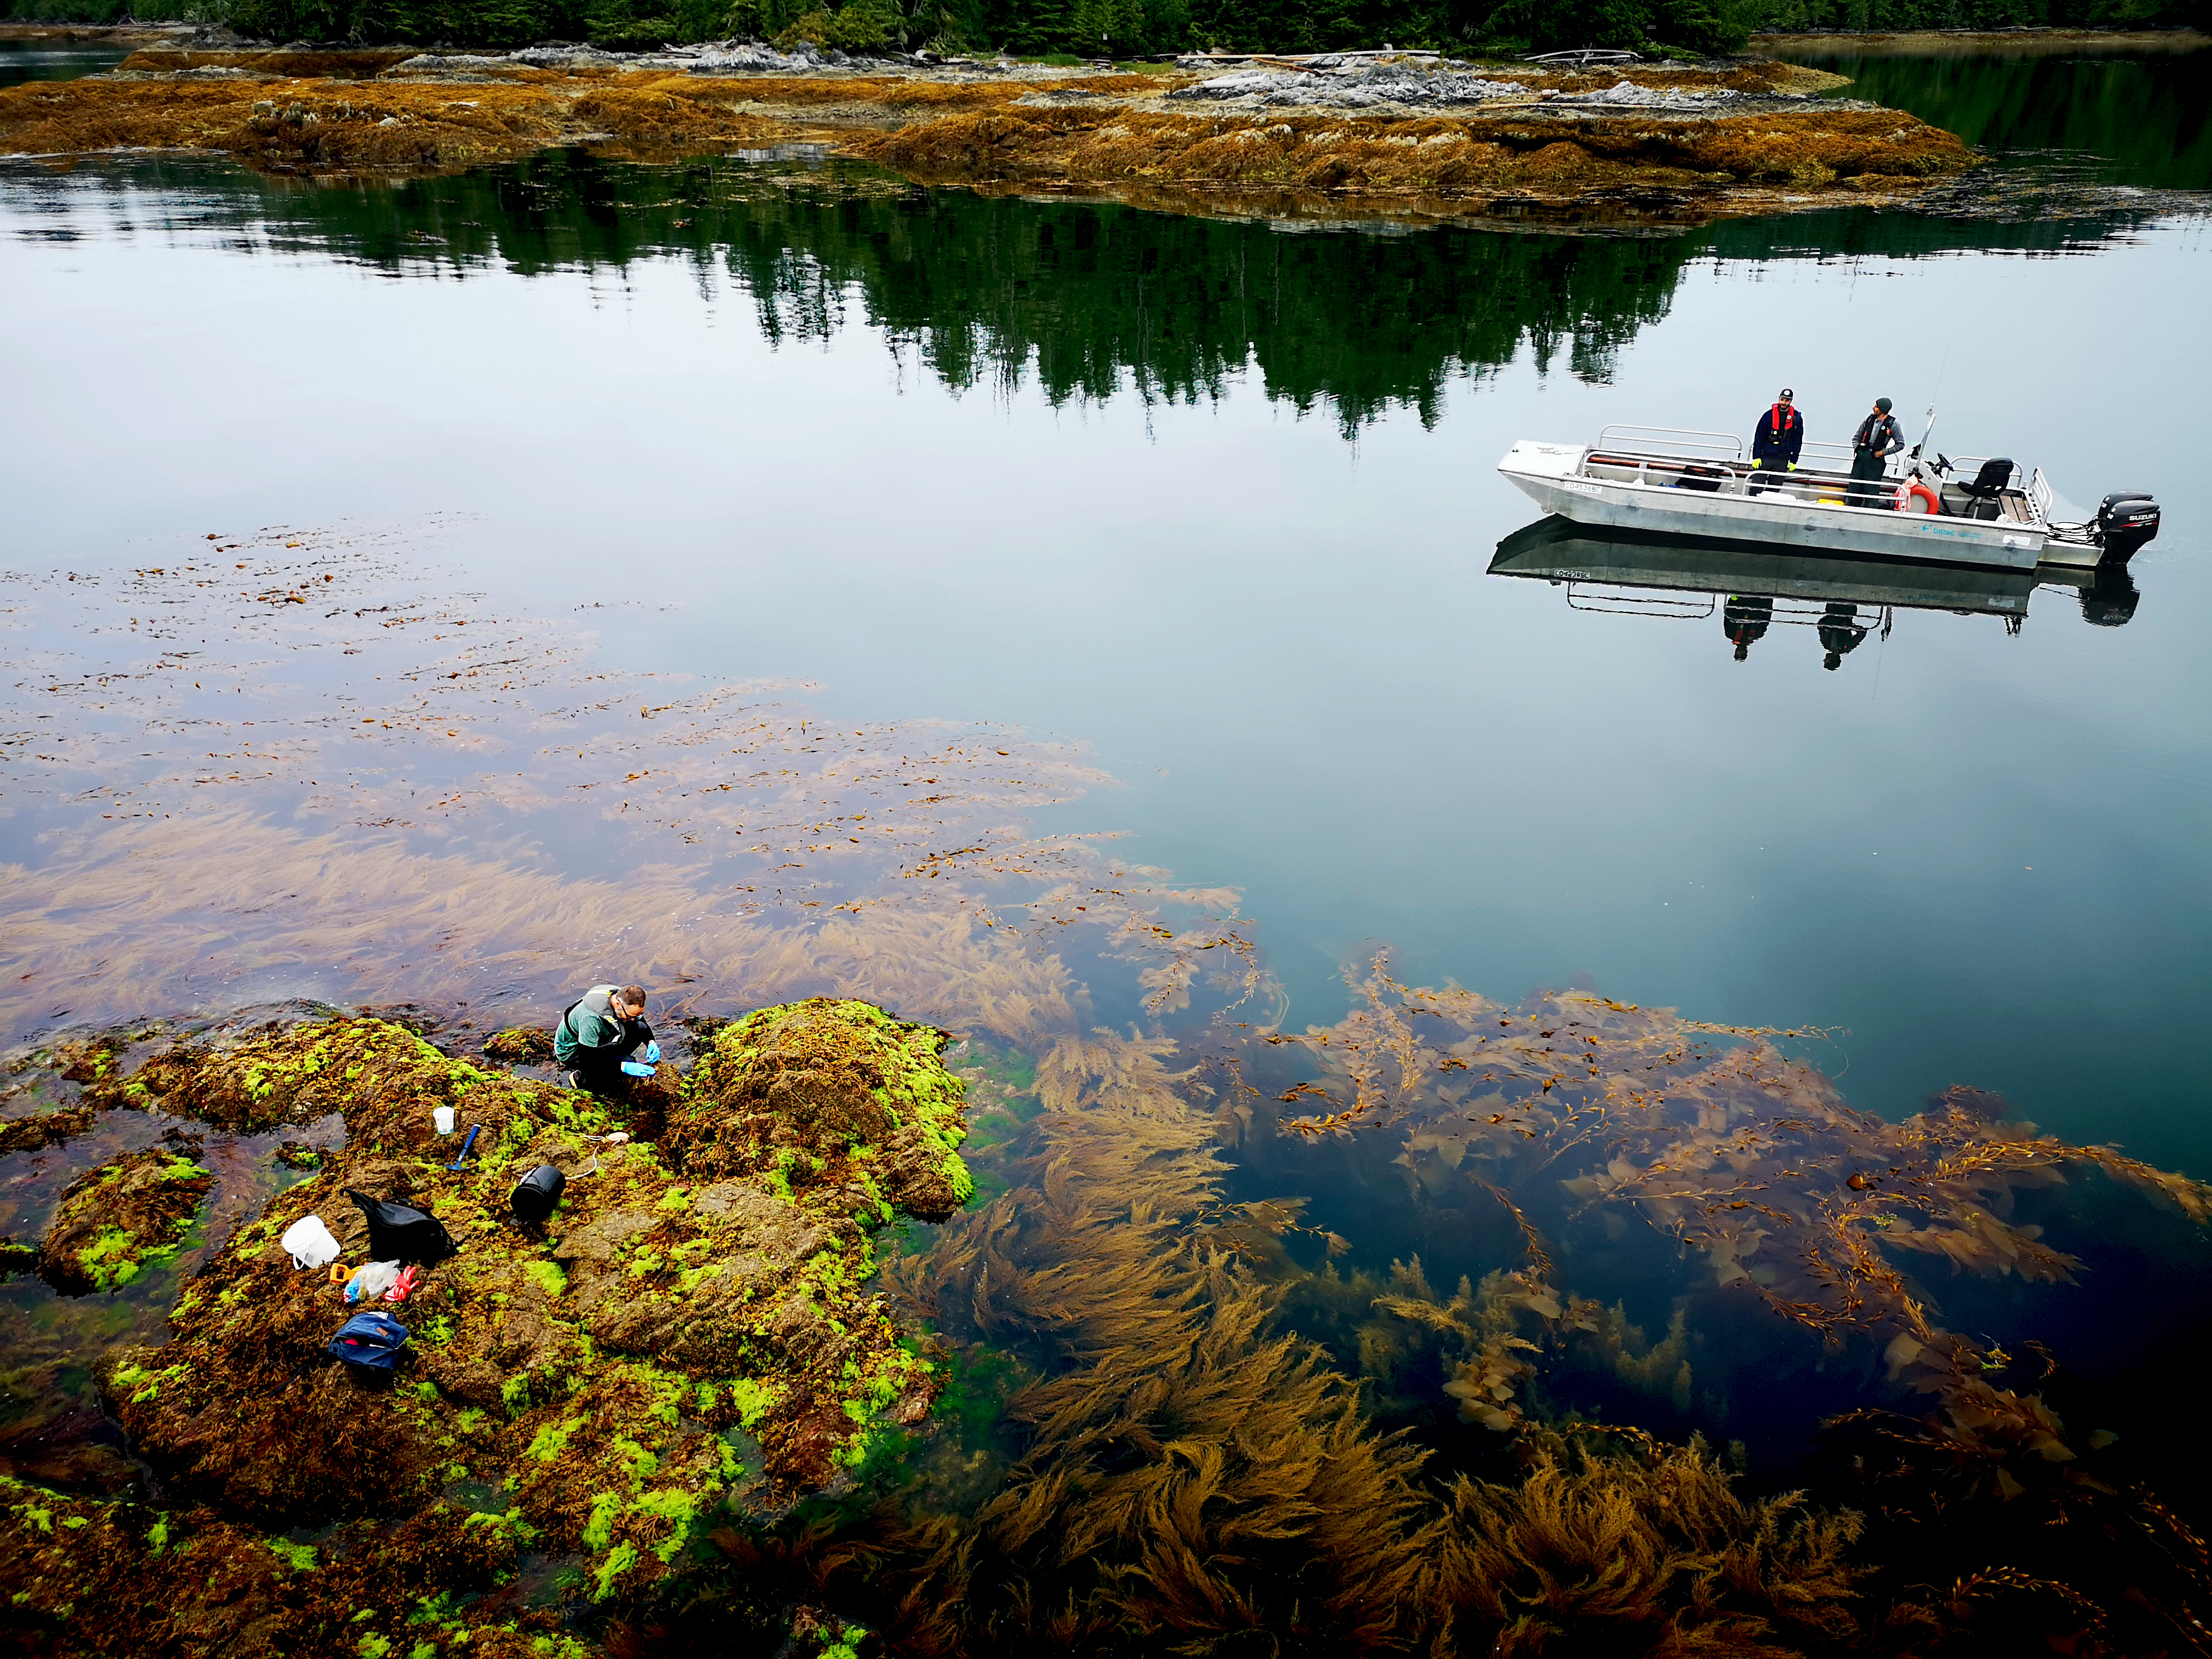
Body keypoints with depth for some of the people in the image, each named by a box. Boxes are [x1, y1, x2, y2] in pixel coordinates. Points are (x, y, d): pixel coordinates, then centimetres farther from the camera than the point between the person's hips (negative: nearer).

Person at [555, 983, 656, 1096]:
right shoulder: (591, 1018, -37)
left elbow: (644, 1026, 7)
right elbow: (589, 1059, -30)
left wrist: (651, 1043, -13)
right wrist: (623, 1067, -34)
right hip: (572, 1050, -7)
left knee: (640, 1028, -14)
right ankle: (581, 1077, -5)